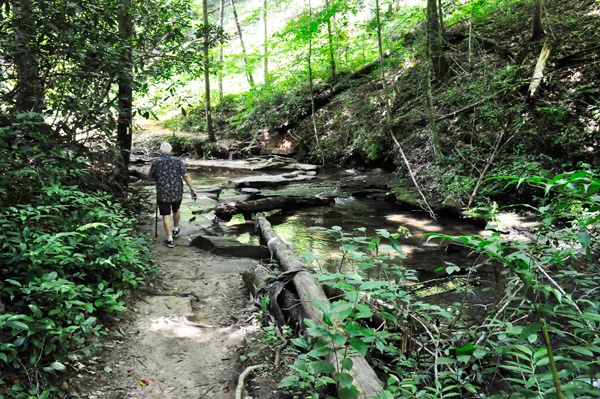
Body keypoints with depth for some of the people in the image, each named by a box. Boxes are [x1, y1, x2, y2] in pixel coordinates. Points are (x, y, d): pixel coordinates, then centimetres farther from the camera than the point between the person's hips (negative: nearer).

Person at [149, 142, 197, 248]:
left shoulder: (157, 163, -6)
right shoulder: (177, 161, -4)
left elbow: (151, 176, 9)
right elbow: (186, 176, -11)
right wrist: (193, 190, -9)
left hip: (163, 194, -2)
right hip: (177, 192, 2)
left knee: (166, 216, 4)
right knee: (176, 210, 27)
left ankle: (170, 240, 1)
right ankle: (175, 230, 46)